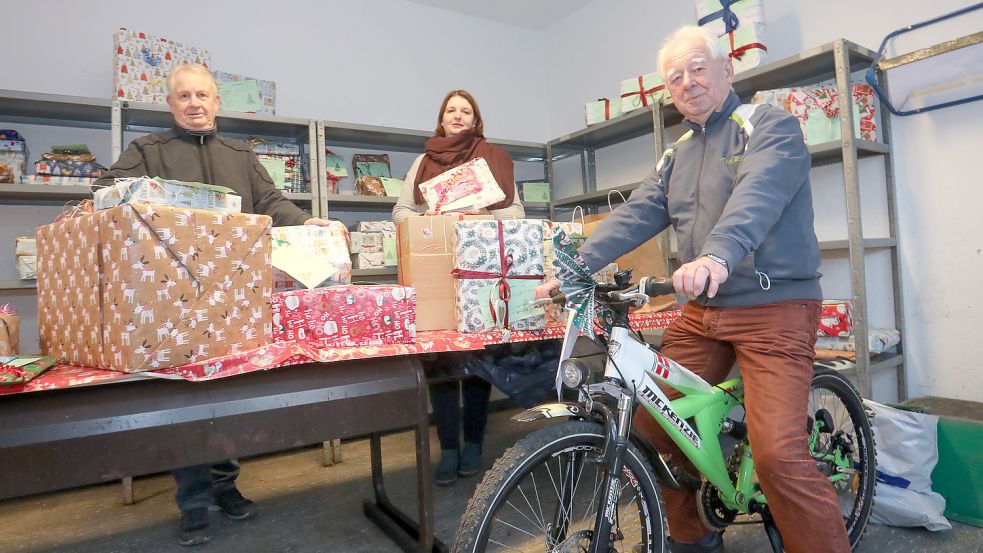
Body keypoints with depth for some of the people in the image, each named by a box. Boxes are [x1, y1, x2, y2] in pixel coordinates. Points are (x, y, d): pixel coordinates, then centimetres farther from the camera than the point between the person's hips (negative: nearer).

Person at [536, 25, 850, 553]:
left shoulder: (770, 125, -3)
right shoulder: (678, 154, 16)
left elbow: (757, 195, -24)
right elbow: (634, 216, 6)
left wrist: (717, 256, -43)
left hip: (774, 309, -6)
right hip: (702, 312, 6)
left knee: (778, 454, -19)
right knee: (649, 417, 6)